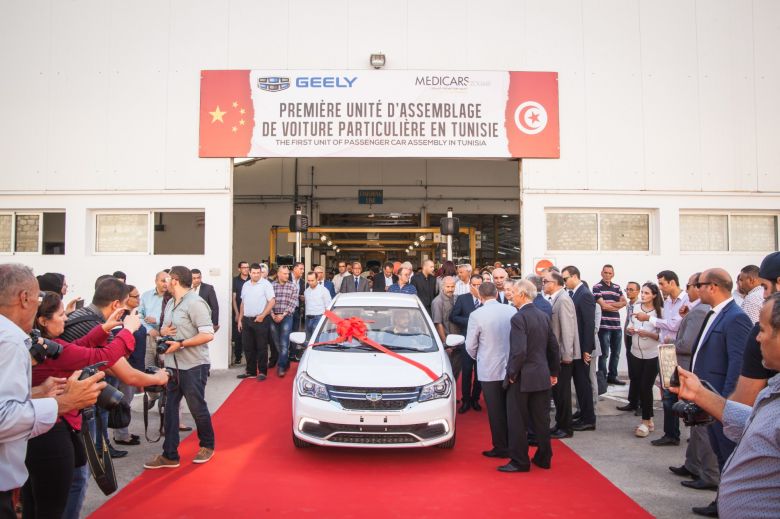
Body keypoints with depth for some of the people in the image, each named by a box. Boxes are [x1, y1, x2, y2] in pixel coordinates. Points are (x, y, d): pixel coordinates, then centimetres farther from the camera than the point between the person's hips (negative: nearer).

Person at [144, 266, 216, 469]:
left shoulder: (195, 303, -16)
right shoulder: (170, 303, 12)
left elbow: (208, 335, -21)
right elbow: (164, 327, 22)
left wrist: (181, 344, -21)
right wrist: (164, 330, -2)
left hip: (193, 366, -8)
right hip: (173, 365, 8)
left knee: (197, 407, 6)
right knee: (170, 408, 8)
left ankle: (207, 446, 28)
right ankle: (169, 455, 17)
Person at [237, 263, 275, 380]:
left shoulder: (266, 284, -6)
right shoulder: (245, 285, 13)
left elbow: (272, 301, -11)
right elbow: (243, 303, 17)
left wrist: (262, 316, -16)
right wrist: (240, 319, 13)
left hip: (260, 320, -6)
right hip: (246, 320, 6)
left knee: (261, 347, -1)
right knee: (248, 347, 10)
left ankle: (262, 372, 7)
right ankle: (250, 371, 20)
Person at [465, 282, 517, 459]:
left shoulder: (476, 315, -13)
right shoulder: (512, 311, -3)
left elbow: (470, 346, -6)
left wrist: (478, 358, 15)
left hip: (489, 370, -4)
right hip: (511, 368, 4)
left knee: (495, 411, 6)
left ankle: (500, 447, 14)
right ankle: (512, 445, 25)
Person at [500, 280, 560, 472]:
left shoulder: (519, 318, -18)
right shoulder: (543, 316, 6)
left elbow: (519, 351, -25)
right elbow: (553, 346, 11)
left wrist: (512, 373, -13)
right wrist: (554, 372, 20)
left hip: (522, 378, -7)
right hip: (542, 376, 8)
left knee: (517, 421, 5)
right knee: (541, 419, 16)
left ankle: (519, 461, 13)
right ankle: (544, 458, 27)